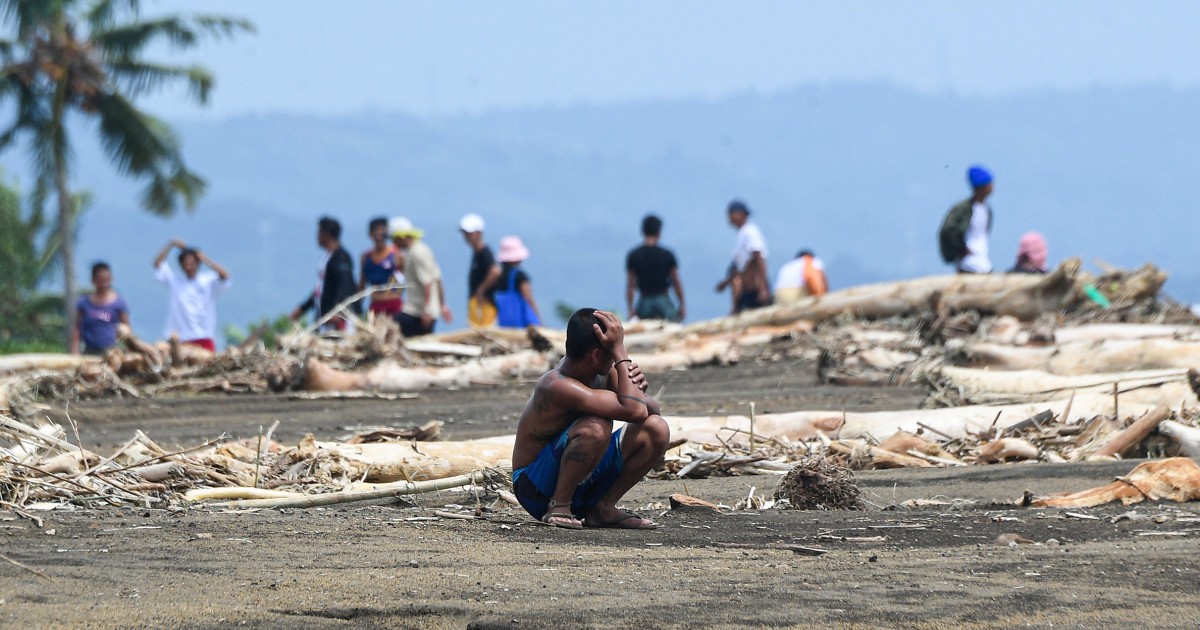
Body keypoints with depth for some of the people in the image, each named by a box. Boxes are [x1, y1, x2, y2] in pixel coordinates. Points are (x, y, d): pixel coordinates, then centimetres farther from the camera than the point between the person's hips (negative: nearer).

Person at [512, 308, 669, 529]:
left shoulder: (603, 372, -2)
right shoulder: (558, 386, -28)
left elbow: (650, 409, 3)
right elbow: (635, 411, -34)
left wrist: (637, 386, -19)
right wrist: (620, 351, -30)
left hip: (581, 487, 8)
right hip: (536, 490, -8)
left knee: (656, 429, -5)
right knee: (595, 427, -34)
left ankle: (602, 508, 2)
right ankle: (558, 507, -17)